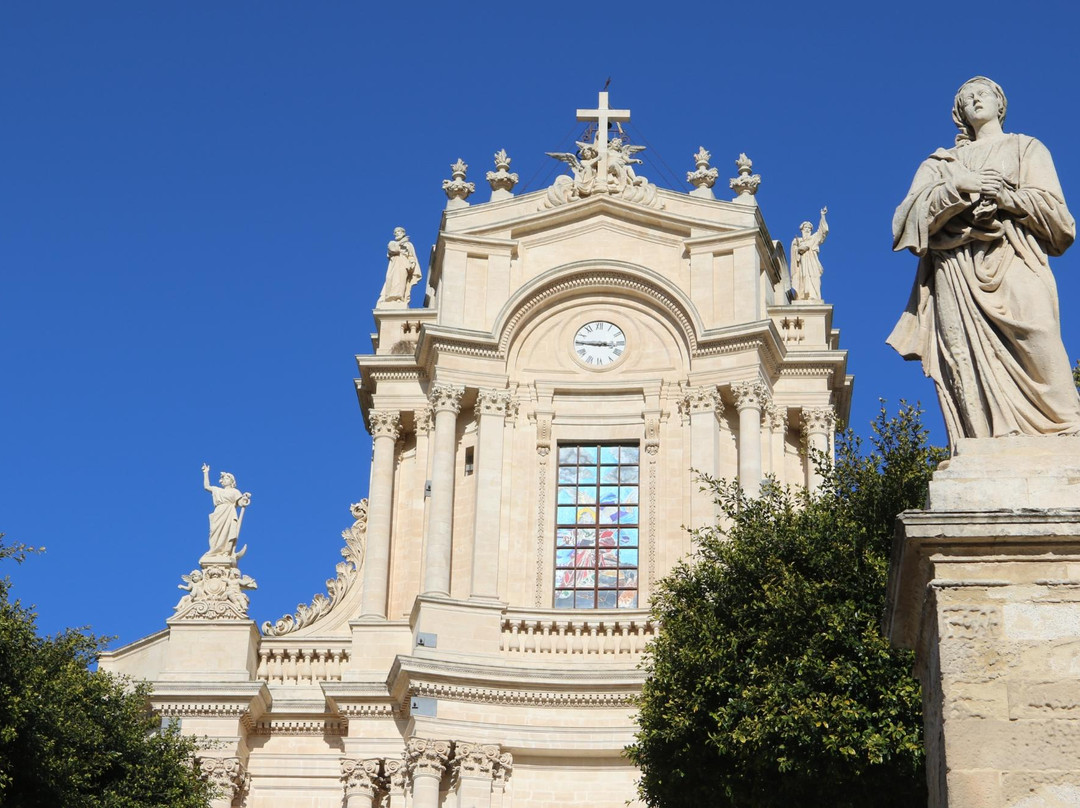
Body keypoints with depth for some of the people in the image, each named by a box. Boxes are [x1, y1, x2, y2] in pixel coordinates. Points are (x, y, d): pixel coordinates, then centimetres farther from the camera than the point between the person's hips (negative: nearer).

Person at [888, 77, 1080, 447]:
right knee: (971, 366, -17)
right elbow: (915, 212, 9)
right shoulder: (942, 162, 27)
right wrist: (960, 187, -6)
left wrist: (1003, 194, -5)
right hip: (958, 272, 1)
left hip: (1014, 264, -1)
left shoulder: (1027, 149, 24)